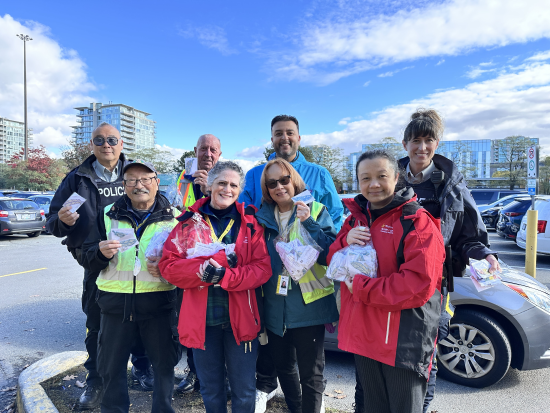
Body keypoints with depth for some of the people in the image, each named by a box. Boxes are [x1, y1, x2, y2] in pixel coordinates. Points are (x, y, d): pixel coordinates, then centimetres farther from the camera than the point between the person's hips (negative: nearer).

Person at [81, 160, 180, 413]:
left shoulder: (173, 217, 1)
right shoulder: (108, 215, 6)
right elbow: (87, 258, 8)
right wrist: (101, 253, -14)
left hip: (159, 303, -1)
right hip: (116, 303, 2)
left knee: (164, 363, 11)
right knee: (111, 366, 16)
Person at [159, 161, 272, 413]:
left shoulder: (250, 222, -2)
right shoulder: (189, 221, 1)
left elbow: (262, 268, -8)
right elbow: (167, 265, -5)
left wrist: (226, 276, -23)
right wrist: (203, 269, -21)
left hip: (240, 318, -1)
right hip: (201, 319, 1)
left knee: (244, 391, 13)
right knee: (210, 390, 20)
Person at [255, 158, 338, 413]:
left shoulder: (315, 210, -6)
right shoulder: (263, 217, 4)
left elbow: (330, 254, -15)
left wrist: (308, 224, -25)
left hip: (308, 305, -4)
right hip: (275, 308, 5)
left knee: (311, 373, 9)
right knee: (283, 367, 22)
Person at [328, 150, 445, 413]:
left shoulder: (416, 221, -14)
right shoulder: (355, 219, 8)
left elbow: (419, 285, -23)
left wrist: (360, 288, -17)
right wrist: (345, 241, -10)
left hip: (403, 342, -6)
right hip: (363, 338, 6)